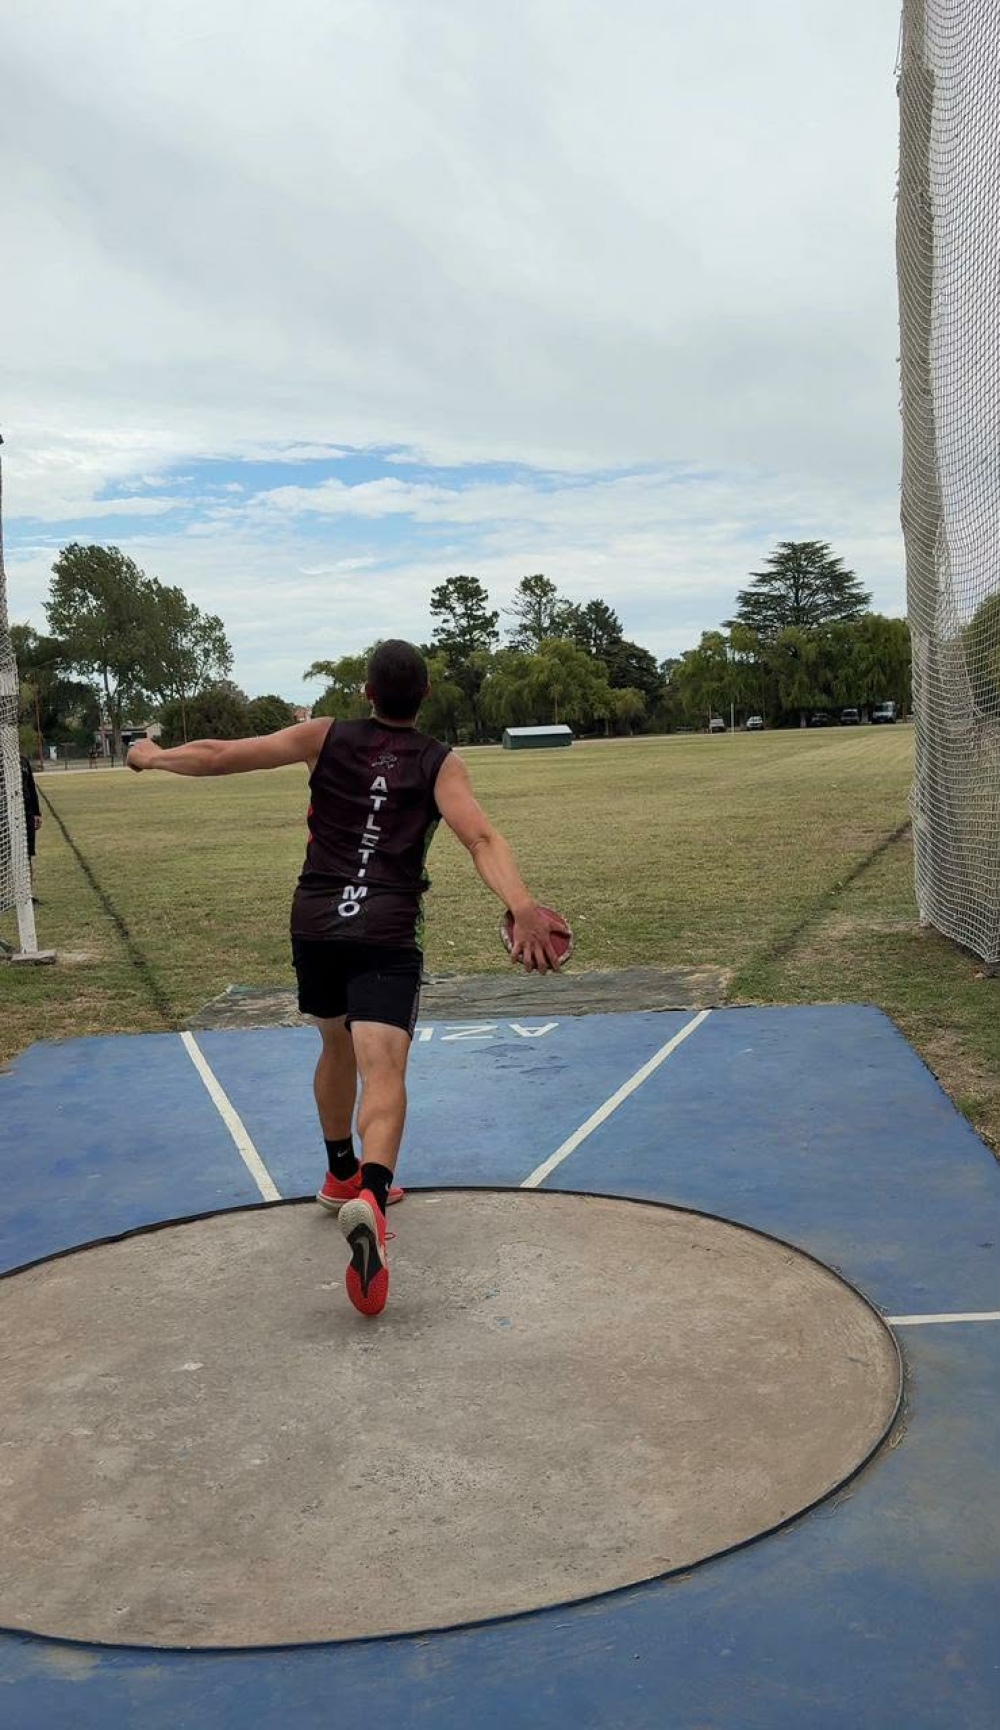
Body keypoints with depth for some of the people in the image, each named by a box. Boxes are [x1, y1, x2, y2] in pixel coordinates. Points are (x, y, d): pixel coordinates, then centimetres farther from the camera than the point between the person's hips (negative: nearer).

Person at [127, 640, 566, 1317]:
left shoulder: (326, 736, 6)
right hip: (387, 932, -3)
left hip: (315, 921, 3)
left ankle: (344, 1176, 41)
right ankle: (370, 1197, -39)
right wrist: (522, 906, -27)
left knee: (338, 1045, 25)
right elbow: (482, 838, -16)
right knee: (383, 1068, -13)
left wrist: (153, 756, 24)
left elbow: (219, 754, 7)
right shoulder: (440, 762, 2)